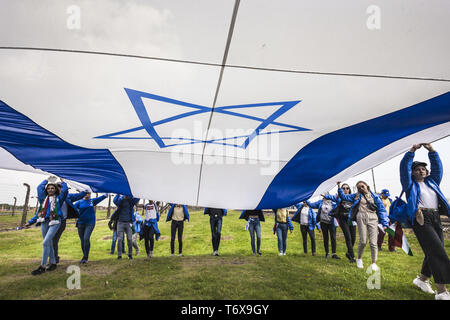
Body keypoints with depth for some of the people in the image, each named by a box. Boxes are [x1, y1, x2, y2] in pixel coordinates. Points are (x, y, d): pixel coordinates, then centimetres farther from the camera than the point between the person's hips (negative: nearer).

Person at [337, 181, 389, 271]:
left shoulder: (374, 196, 13)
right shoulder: (357, 196, 15)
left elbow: (381, 209, 10)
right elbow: (344, 196, 17)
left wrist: (385, 223, 4)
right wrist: (339, 186, 6)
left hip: (373, 219, 0)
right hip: (361, 218, 0)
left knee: (373, 242, -3)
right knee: (363, 241, -3)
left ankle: (374, 263, 10)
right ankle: (359, 258, 21)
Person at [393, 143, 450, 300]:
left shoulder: (432, 182, 23)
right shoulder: (410, 184, 8)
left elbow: (437, 166, 18)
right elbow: (404, 167, -2)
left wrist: (431, 150, 10)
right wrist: (412, 150, -5)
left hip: (436, 218, 6)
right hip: (421, 218, -6)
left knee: (434, 253, 7)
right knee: (437, 252, -14)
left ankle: (422, 279, 27)